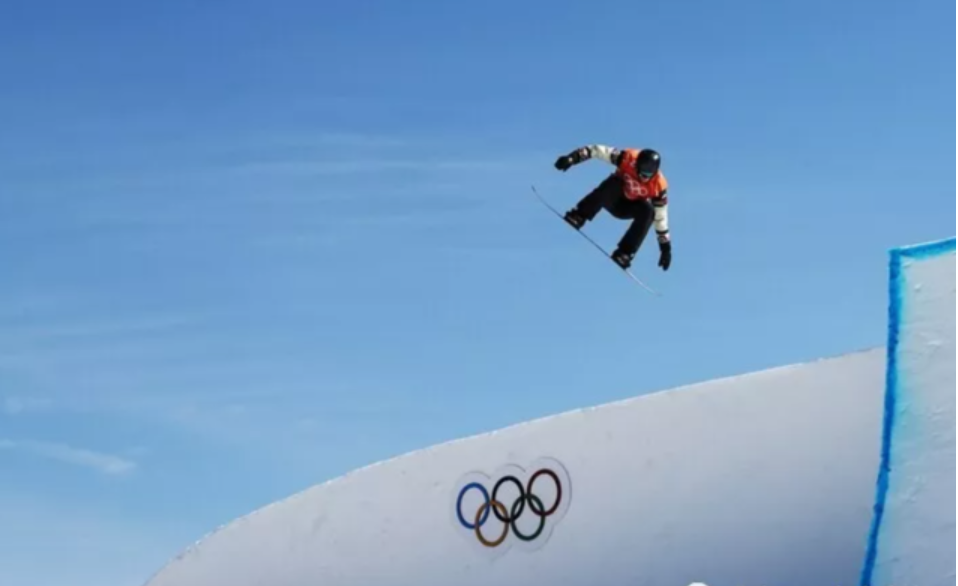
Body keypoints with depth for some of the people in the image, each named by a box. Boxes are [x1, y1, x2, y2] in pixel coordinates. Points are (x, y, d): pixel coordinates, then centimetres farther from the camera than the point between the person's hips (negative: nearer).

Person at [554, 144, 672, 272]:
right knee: (614, 182, -35)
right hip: (613, 198, -1)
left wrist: (665, 246, -12)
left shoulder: (658, 185, -26)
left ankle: (625, 253, -30)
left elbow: (660, 215, -17)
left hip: (629, 207, 1)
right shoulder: (628, 158, -28)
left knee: (648, 211, -32)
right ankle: (579, 216, -36)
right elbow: (599, 150, -24)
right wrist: (573, 157, -36)